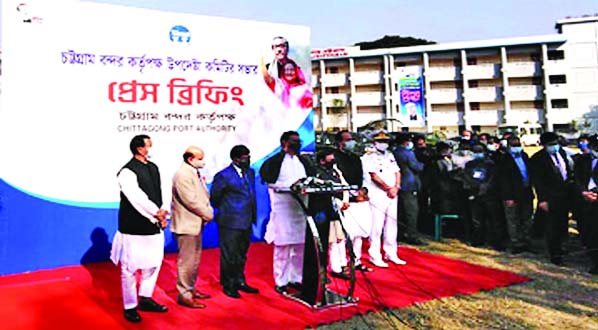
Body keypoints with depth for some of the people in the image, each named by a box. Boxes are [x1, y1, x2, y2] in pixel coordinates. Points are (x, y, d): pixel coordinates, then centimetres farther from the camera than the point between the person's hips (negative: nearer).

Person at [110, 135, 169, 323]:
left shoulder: (153, 167, 9)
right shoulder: (128, 172, -15)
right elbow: (137, 199, -21)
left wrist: (160, 215, -2)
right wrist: (157, 213, -15)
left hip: (153, 227, 8)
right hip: (134, 228, -8)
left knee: (153, 264, 18)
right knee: (130, 268, 3)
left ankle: (145, 299, 35)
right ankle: (130, 307, 19)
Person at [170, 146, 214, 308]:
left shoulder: (194, 173, 11)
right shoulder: (182, 175, -19)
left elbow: (204, 196, 15)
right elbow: (191, 201, -22)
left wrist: (209, 211, -2)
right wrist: (208, 215, -12)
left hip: (196, 223, 10)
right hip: (186, 224, -10)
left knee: (194, 259, 18)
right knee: (186, 261, -1)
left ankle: (191, 289, 32)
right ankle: (184, 296, 8)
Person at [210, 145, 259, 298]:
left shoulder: (250, 172, 9)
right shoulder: (223, 176, -13)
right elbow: (214, 198, -4)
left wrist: (252, 215, 13)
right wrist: (225, 210, 6)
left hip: (246, 222, 7)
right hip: (230, 223, -7)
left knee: (241, 254, 19)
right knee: (229, 255, 4)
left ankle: (240, 282, 33)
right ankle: (228, 285, 18)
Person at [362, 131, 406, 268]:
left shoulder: (390, 156, 18)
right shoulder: (369, 157, -3)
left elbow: (397, 172, 13)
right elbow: (374, 176, -12)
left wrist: (396, 188, -4)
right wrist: (389, 188, -10)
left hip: (392, 195, 7)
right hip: (377, 196, -7)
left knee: (391, 225, 10)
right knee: (376, 227, -7)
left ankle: (391, 254, 20)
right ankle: (375, 256, 0)